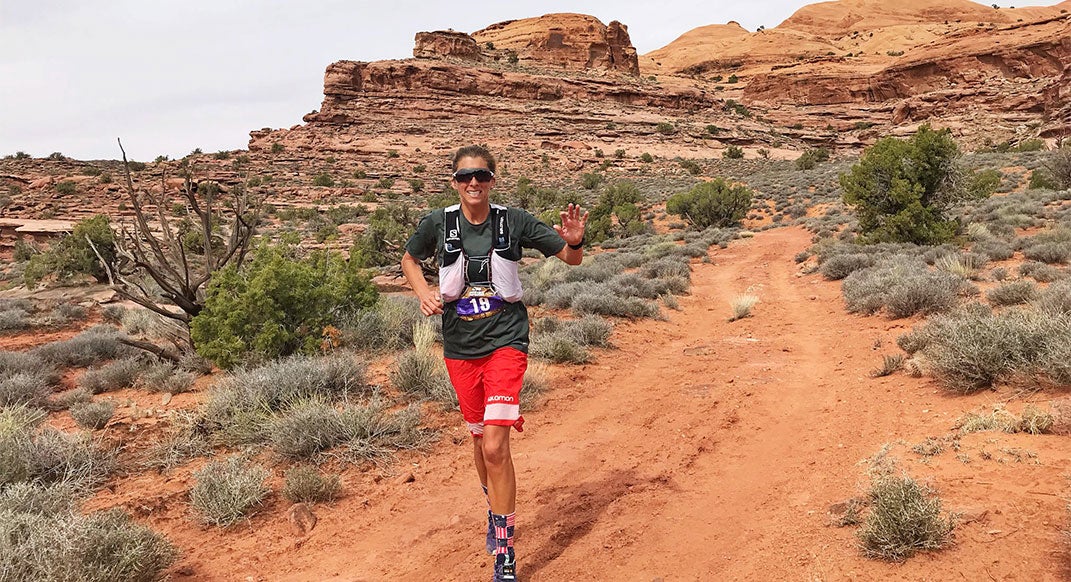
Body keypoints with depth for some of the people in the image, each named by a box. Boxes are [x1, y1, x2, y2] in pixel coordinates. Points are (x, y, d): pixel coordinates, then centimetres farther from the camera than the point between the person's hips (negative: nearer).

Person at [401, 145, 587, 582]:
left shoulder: (514, 221, -8)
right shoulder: (437, 223, -4)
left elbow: (571, 258, 1)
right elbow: (409, 260, 15)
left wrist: (574, 241, -23)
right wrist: (424, 293, -4)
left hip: (506, 340, -3)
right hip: (460, 346, 3)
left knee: (496, 445, -13)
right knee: (480, 438, 15)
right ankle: (495, 511, 43)